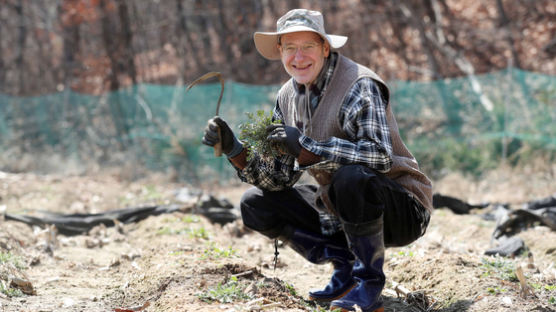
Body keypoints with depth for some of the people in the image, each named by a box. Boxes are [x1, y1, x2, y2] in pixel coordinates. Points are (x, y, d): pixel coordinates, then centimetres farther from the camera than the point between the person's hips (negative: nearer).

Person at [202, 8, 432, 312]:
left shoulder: (358, 86, -20)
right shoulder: (288, 97, 3)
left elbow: (380, 155, -36)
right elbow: (279, 177, 3)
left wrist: (305, 148, -37)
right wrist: (235, 150, -14)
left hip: (400, 209, -8)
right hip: (340, 211, 8)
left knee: (352, 177, -39)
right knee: (254, 204, 1)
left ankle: (369, 284, -16)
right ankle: (345, 266, 2)